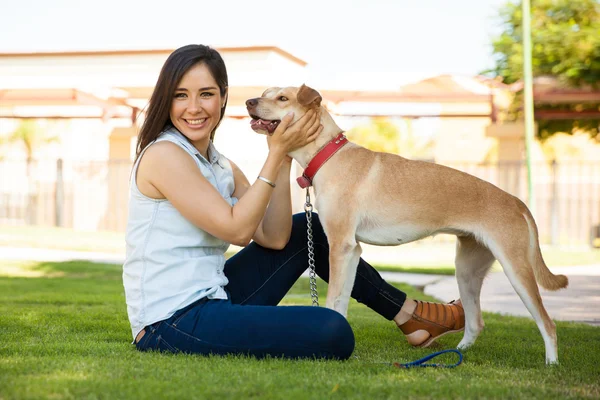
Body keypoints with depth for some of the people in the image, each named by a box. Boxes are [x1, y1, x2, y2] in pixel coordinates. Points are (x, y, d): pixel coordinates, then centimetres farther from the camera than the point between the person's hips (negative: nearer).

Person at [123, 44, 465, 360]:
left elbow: (273, 237, 2)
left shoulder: (222, 168, 12)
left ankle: (408, 314, 22)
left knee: (308, 229, 15)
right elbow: (236, 229, -16)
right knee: (333, 333, -22)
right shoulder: (163, 154, -13)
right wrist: (276, 153, -13)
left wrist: (284, 157, -3)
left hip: (209, 300, 9)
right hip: (170, 324, -9)